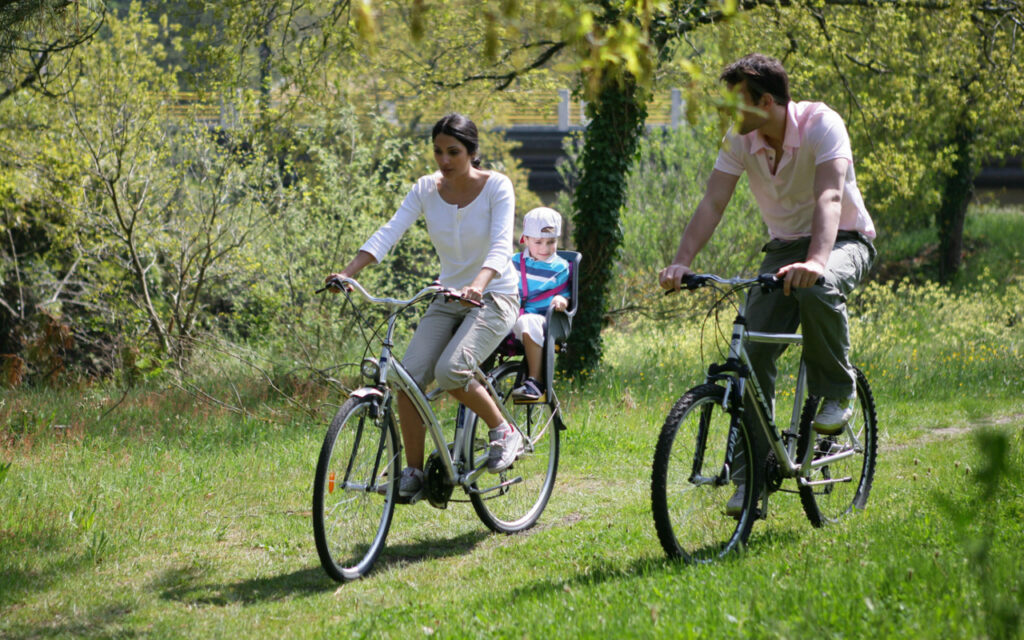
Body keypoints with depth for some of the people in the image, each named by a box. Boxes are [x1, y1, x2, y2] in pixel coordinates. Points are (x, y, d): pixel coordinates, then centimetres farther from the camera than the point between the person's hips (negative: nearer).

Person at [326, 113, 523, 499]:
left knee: (450, 370, -29)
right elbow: (389, 233, -12)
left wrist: (478, 285, -46)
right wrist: (348, 272, -29)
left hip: (494, 297, -5)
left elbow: (501, 245, -26)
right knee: (409, 378, -15)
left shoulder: (496, 188, -12)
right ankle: (413, 472, -1)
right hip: (447, 300, 5)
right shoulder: (427, 189, -1)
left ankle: (503, 431, -5)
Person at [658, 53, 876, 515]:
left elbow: (829, 197, -37)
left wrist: (816, 261, -55)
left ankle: (837, 391, -15)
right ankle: (754, 470, -4)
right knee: (753, 351, -13)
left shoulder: (821, 125, -24)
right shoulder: (739, 140, -9)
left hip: (844, 240, -5)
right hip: (785, 245, 5)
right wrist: (681, 262, -32)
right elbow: (712, 203, -16)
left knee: (815, 287, -40)